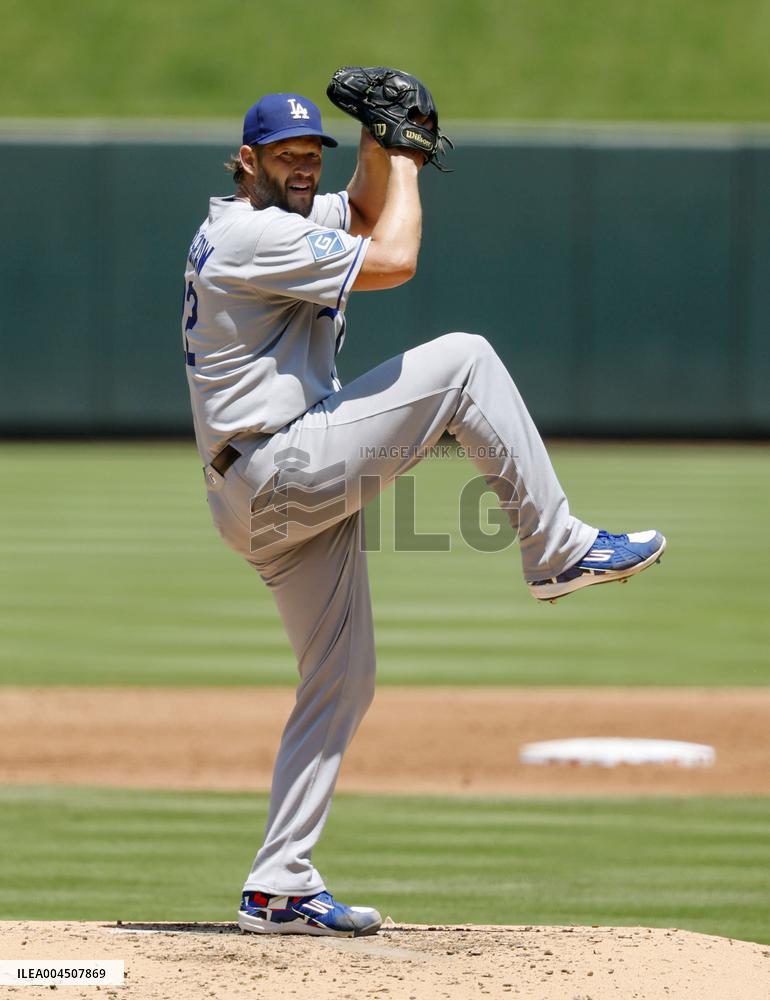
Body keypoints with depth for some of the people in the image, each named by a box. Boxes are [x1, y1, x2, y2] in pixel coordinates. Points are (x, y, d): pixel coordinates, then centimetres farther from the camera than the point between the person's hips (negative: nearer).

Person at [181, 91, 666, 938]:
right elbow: (393, 260, -17)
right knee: (462, 359, -10)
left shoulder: (264, 225, 19)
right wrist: (405, 166, -2)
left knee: (342, 683, 10)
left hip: (271, 506, 10)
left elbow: (364, 210, 29)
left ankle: (278, 890, 8)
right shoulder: (256, 235, -12)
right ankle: (557, 550, -6)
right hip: (278, 476, -10)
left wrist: (379, 143, 11)